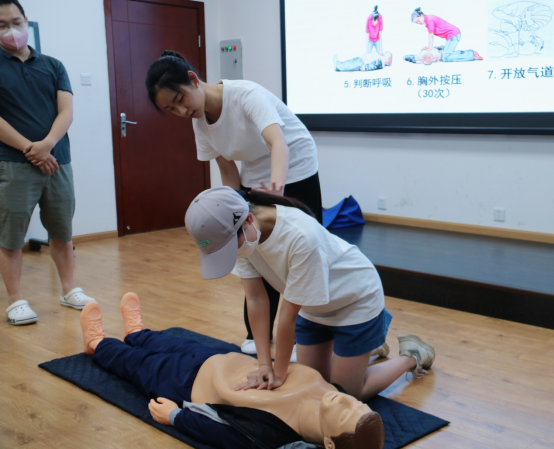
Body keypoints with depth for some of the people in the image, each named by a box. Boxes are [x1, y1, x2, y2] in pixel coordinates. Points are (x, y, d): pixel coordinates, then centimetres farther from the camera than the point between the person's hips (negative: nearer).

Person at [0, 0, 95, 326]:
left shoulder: (53, 66, 12)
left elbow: (67, 111, 2)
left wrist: (48, 144, -15)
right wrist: (30, 149, -14)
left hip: (58, 161, 4)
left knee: (62, 231, 11)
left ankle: (69, 290, 24)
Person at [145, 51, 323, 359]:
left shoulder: (247, 95, -30)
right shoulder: (199, 120, -9)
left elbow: (278, 142, -46)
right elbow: (228, 170, 0)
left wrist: (277, 186, -64)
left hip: (296, 173, -5)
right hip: (255, 179, 6)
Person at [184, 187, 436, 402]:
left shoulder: (301, 236, -41)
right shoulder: (237, 234, -21)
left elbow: (289, 313, -32)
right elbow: (256, 298, -17)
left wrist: (279, 373, -21)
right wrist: (264, 364, -20)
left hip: (356, 301, -6)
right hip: (313, 306, 6)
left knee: (346, 394, 1)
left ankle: (411, 356, 22)